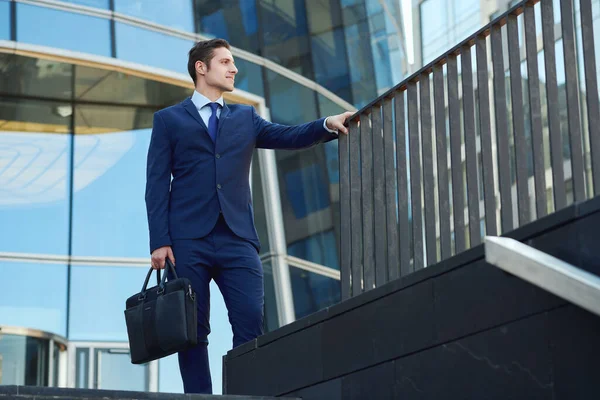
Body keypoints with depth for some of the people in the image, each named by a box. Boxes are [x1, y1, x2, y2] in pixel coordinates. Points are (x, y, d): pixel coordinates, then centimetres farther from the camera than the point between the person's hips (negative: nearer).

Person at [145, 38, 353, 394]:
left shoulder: (245, 117, 22)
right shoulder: (169, 119, 12)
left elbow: (288, 137, 7)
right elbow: (157, 185, 4)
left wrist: (327, 125, -13)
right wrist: (160, 242, -7)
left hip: (237, 239, 2)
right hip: (188, 240, -2)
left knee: (251, 327, -8)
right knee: (193, 333, -1)